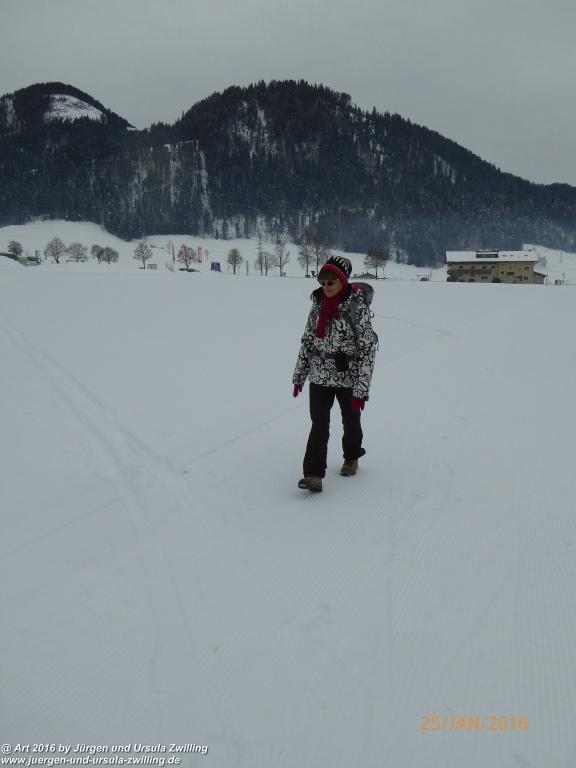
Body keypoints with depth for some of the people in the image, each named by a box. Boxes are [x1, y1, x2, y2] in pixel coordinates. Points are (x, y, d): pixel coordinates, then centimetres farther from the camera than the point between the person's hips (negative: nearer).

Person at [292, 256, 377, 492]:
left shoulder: (358, 308, -15)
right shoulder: (318, 305, 2)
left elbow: (368, 350, -15)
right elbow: (307, 341, 11)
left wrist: (361, 390, -18)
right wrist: (298, 376, 12)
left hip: (347, 378, -3)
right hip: (319, 377, 3)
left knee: (351, 420, 17)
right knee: (319, 424, -5)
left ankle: (351, 458, 43)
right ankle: (314, 474, -3)